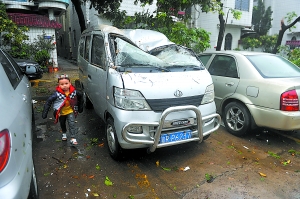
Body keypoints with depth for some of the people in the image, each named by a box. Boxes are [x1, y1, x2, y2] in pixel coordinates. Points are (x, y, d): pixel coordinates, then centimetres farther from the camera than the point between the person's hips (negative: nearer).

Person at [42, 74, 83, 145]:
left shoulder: (74, 91, -19)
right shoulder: (57, 94, -26)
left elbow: (80, 96, 0)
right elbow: (48, 102, -21)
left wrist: (80, 107, 7)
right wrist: (44, 113, -23)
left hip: (70, 111, 0)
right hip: (61, 112, 0)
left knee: (72, 124, -12)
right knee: (62, 124, 21)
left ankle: (73, 138, -3)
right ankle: (64, 133, 49)